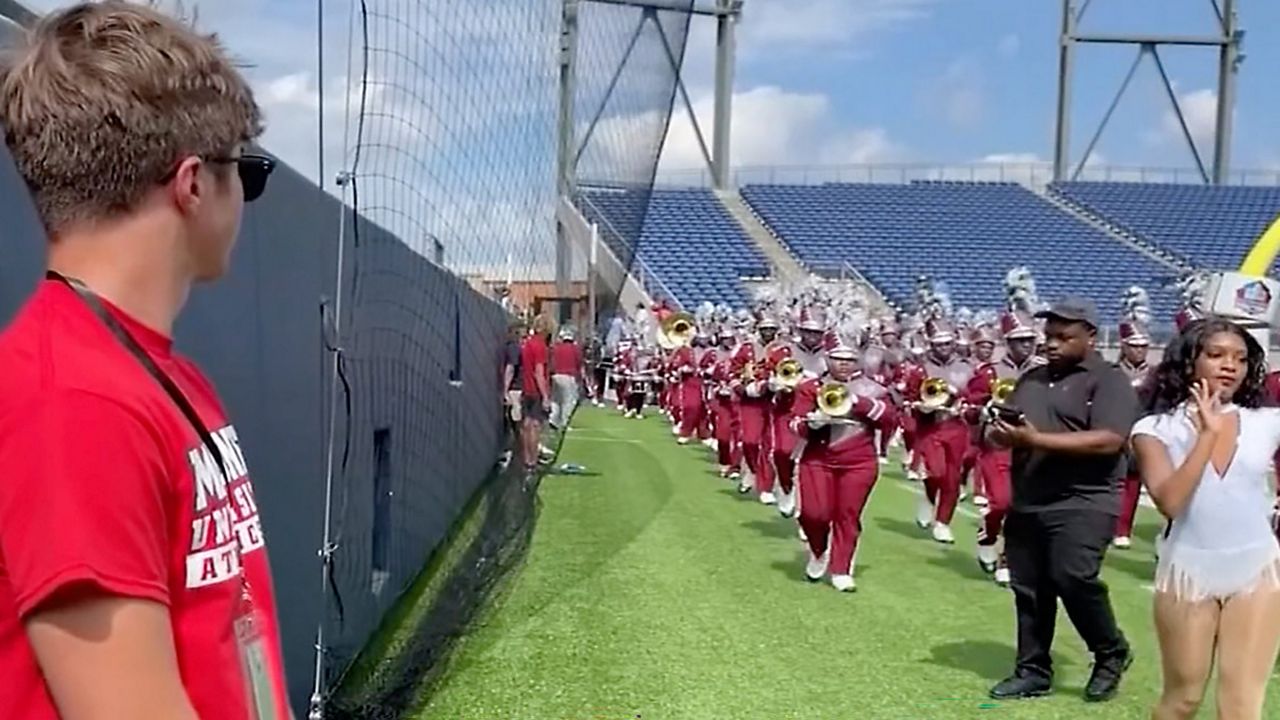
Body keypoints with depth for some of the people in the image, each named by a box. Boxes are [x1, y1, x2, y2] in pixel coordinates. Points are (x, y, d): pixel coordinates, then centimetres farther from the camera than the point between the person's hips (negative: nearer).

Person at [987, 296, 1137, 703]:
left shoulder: (1109, 381, -5)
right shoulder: (1032, 379, 16)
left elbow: (1108, 441, -19)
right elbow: (1007, 428, 20)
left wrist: (1037, 440, -22)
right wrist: (1001, 434, -7)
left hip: (1083, 503, -6)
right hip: (1028, 503, 7)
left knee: (1073, 578, -17)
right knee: (1029, 589, 8)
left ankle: (1111, 653, 10)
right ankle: (1033, 671, 21)